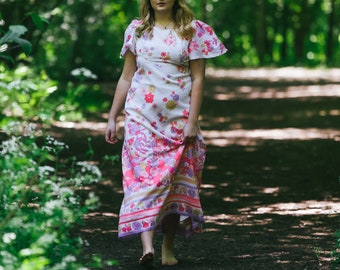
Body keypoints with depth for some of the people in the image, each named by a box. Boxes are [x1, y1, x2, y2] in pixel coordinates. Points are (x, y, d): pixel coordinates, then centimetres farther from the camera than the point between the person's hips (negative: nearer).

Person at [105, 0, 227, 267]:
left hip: (177, 121, -1)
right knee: (144, 175, -13)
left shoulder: (193, 30, 2)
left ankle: (168, 246, 16)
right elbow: (126, 78, 13)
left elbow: (198, 79, -1)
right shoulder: (137, 30, 9)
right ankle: (147, 244, -24)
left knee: (176, 182, 4)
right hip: (142, 117, 1)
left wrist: (192, 121, -8)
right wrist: (112, 117, 11)